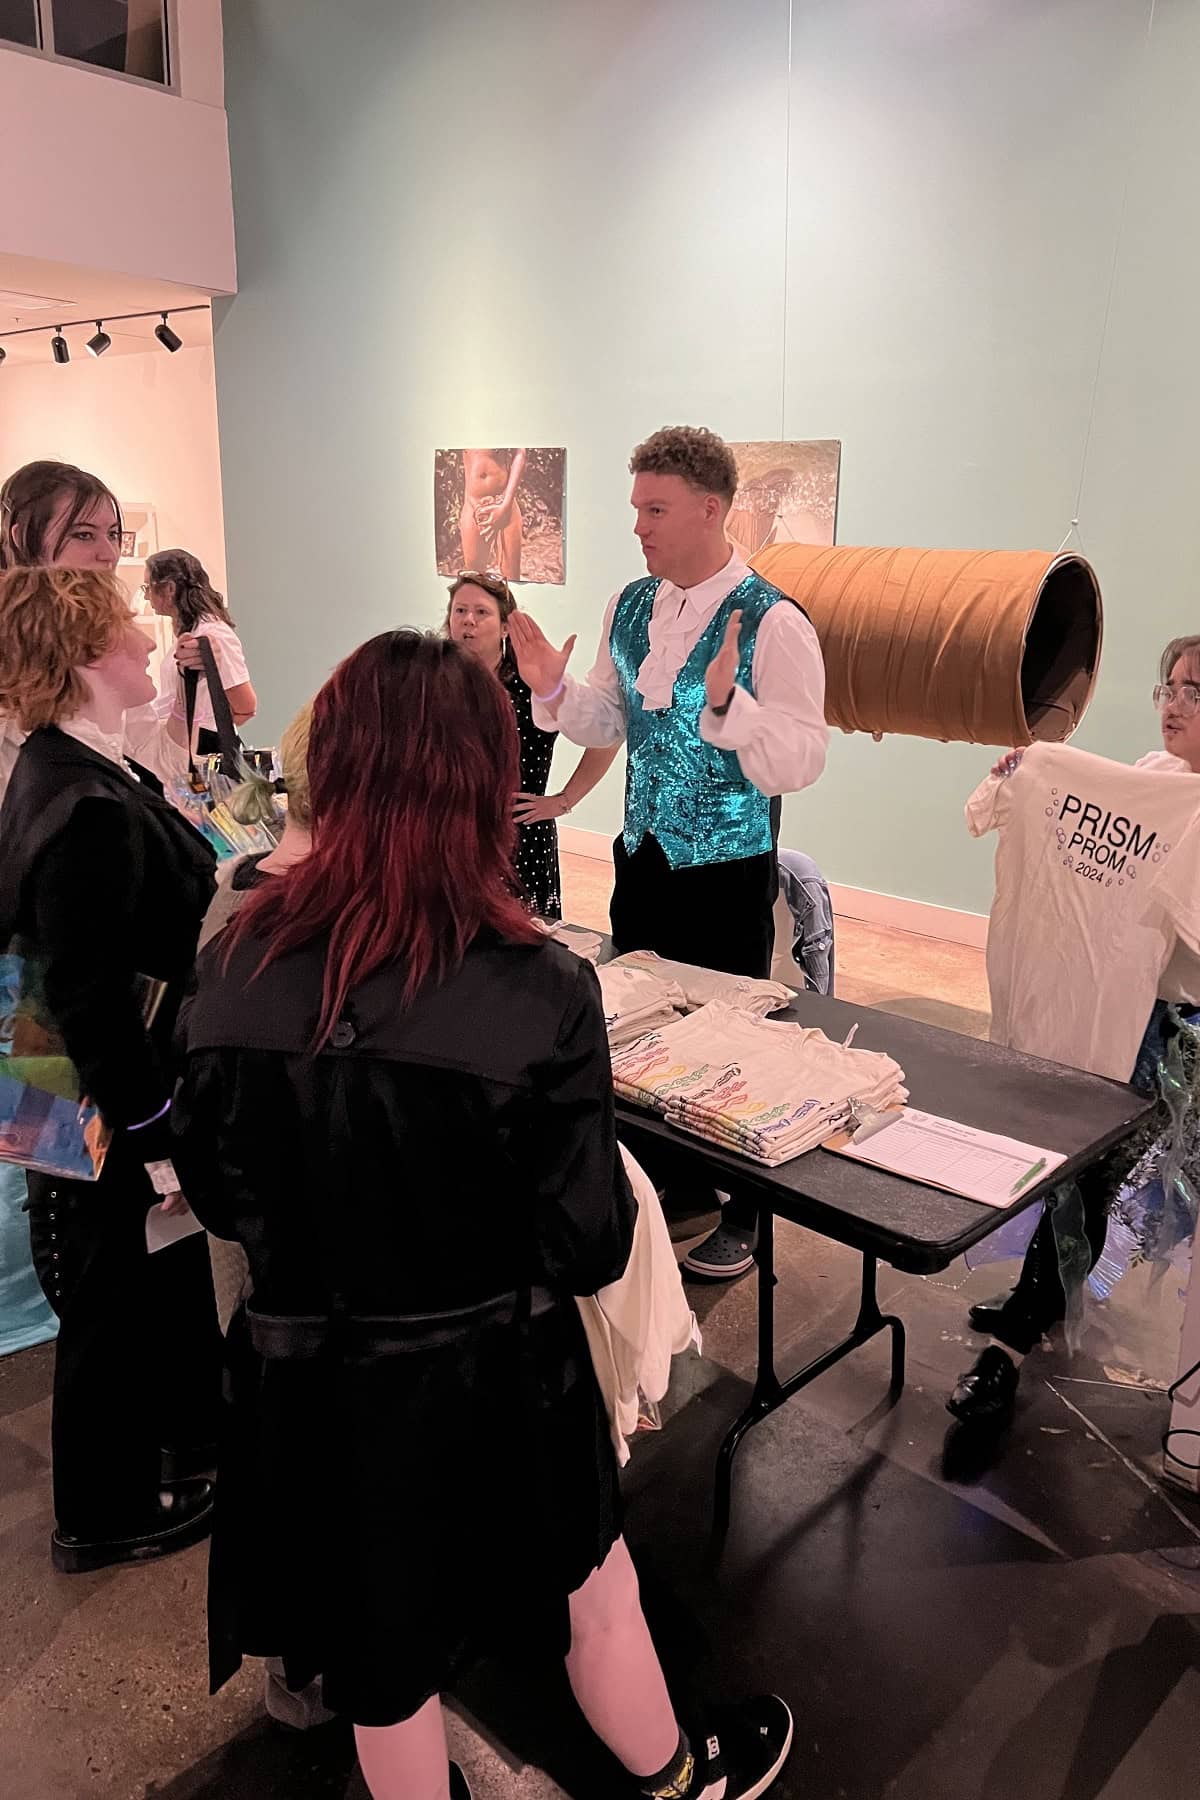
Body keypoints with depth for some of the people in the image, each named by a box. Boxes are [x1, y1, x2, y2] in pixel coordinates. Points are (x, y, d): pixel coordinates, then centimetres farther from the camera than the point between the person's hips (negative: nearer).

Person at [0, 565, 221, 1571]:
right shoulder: (89, 815, -31)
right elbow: (92, 1007, -29)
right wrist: (160, 1146, -22)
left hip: (128, 1096, 9)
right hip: (115, 1129, -9)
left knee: (174, 1276, 26)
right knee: (122, 1307, 12)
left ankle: (187, 1435, 50)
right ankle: (105, 1518, 37)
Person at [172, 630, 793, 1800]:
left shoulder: (236, 966, -15)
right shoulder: (539, 990, -25)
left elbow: (216, 1188, -1)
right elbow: (586, 1247, -17)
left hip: (305, 1374, 2)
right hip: (487, 1376, -2)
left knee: (382, 1655, 27)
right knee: (591, 1591, 27)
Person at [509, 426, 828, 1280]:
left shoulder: (773, 623, -18)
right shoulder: (631, 605, 3)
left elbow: (800, 762, -23)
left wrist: (723, 701, -36)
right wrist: (553, 688, -5)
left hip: (727, 873, -6)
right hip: (641, 856, 7)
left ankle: (738, 1219, 29)